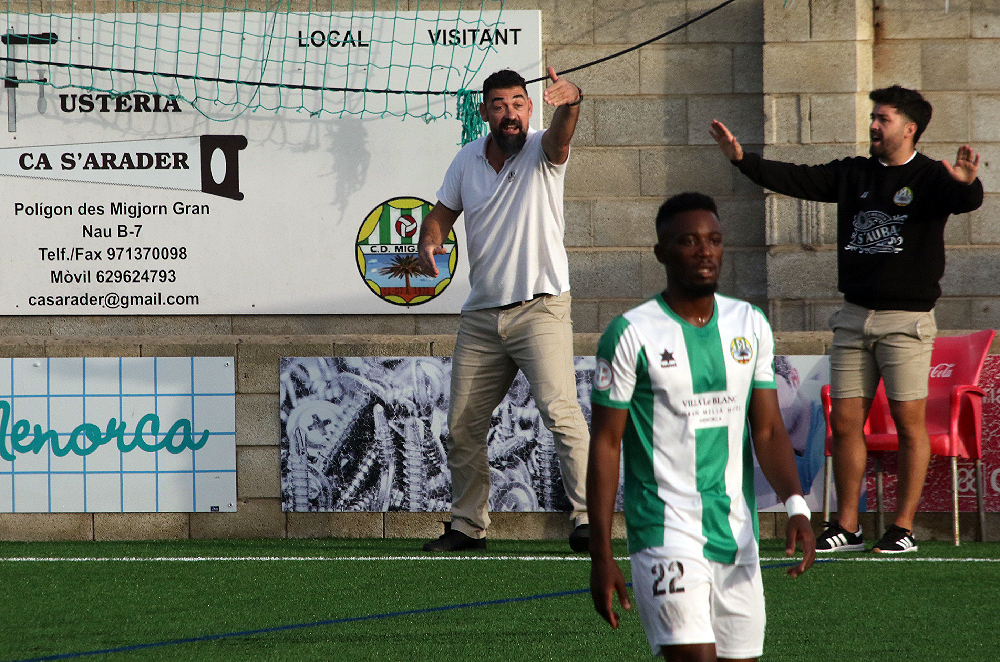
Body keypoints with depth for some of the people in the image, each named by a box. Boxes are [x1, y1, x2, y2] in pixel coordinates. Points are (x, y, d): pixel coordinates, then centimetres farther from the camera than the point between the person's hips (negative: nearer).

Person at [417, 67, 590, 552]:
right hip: (481, 314, 5)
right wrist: (430, 239, -5)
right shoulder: (468, 159, 8)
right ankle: (468, 524, 21)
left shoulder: (542, 152, -5)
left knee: (560, 410, -20)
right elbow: (443, 210, 18)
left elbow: (560, 134, -28)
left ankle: (588, 518, -20)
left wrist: (569, 102, -51)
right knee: (463, 425, 8)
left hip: (540, 307, -5)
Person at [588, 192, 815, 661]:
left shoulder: (750, 326, 9)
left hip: (737, 535, 6)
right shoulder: (630, 335, -6)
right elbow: (605, 445, -5)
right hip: (665, 531, -5)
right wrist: (600, 556, -9)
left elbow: (767, 430, 11)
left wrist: (795, 505, -7)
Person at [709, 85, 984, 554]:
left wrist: (966, 183, -46)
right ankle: (846, 527, 11)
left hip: (906, 317, -5)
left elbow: (966, 202, -23)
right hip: (854, 317, 5)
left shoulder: (931, 178, -4)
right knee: (845, 423, 4)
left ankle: (903, 528, 4)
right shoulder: (854, 175, 12)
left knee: (909, 423, -2)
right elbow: (797, 180, 9)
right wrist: (742, 160, 0)